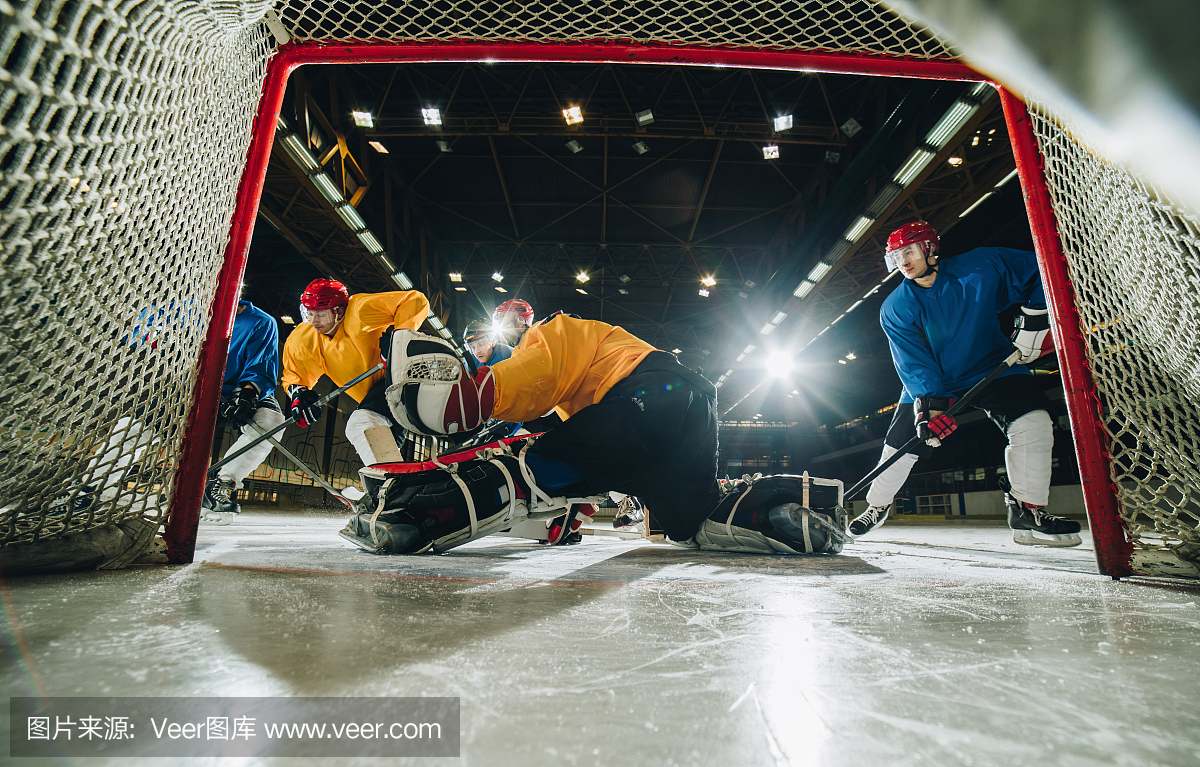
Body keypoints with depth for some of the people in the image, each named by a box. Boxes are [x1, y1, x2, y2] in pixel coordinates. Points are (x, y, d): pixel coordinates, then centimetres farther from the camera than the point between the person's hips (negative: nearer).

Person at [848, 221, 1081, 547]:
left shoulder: (981, 267, -14)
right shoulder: (895, 309, -13)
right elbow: (914, 362, -19)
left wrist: (1035, 315, -18)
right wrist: (930, 404, -31)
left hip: (992, 368, 0)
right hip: (930, 386, 1)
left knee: (1032, 420, -25)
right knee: (899, 447, 0)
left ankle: (1027, 511, -10)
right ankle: (876, 507, 23)